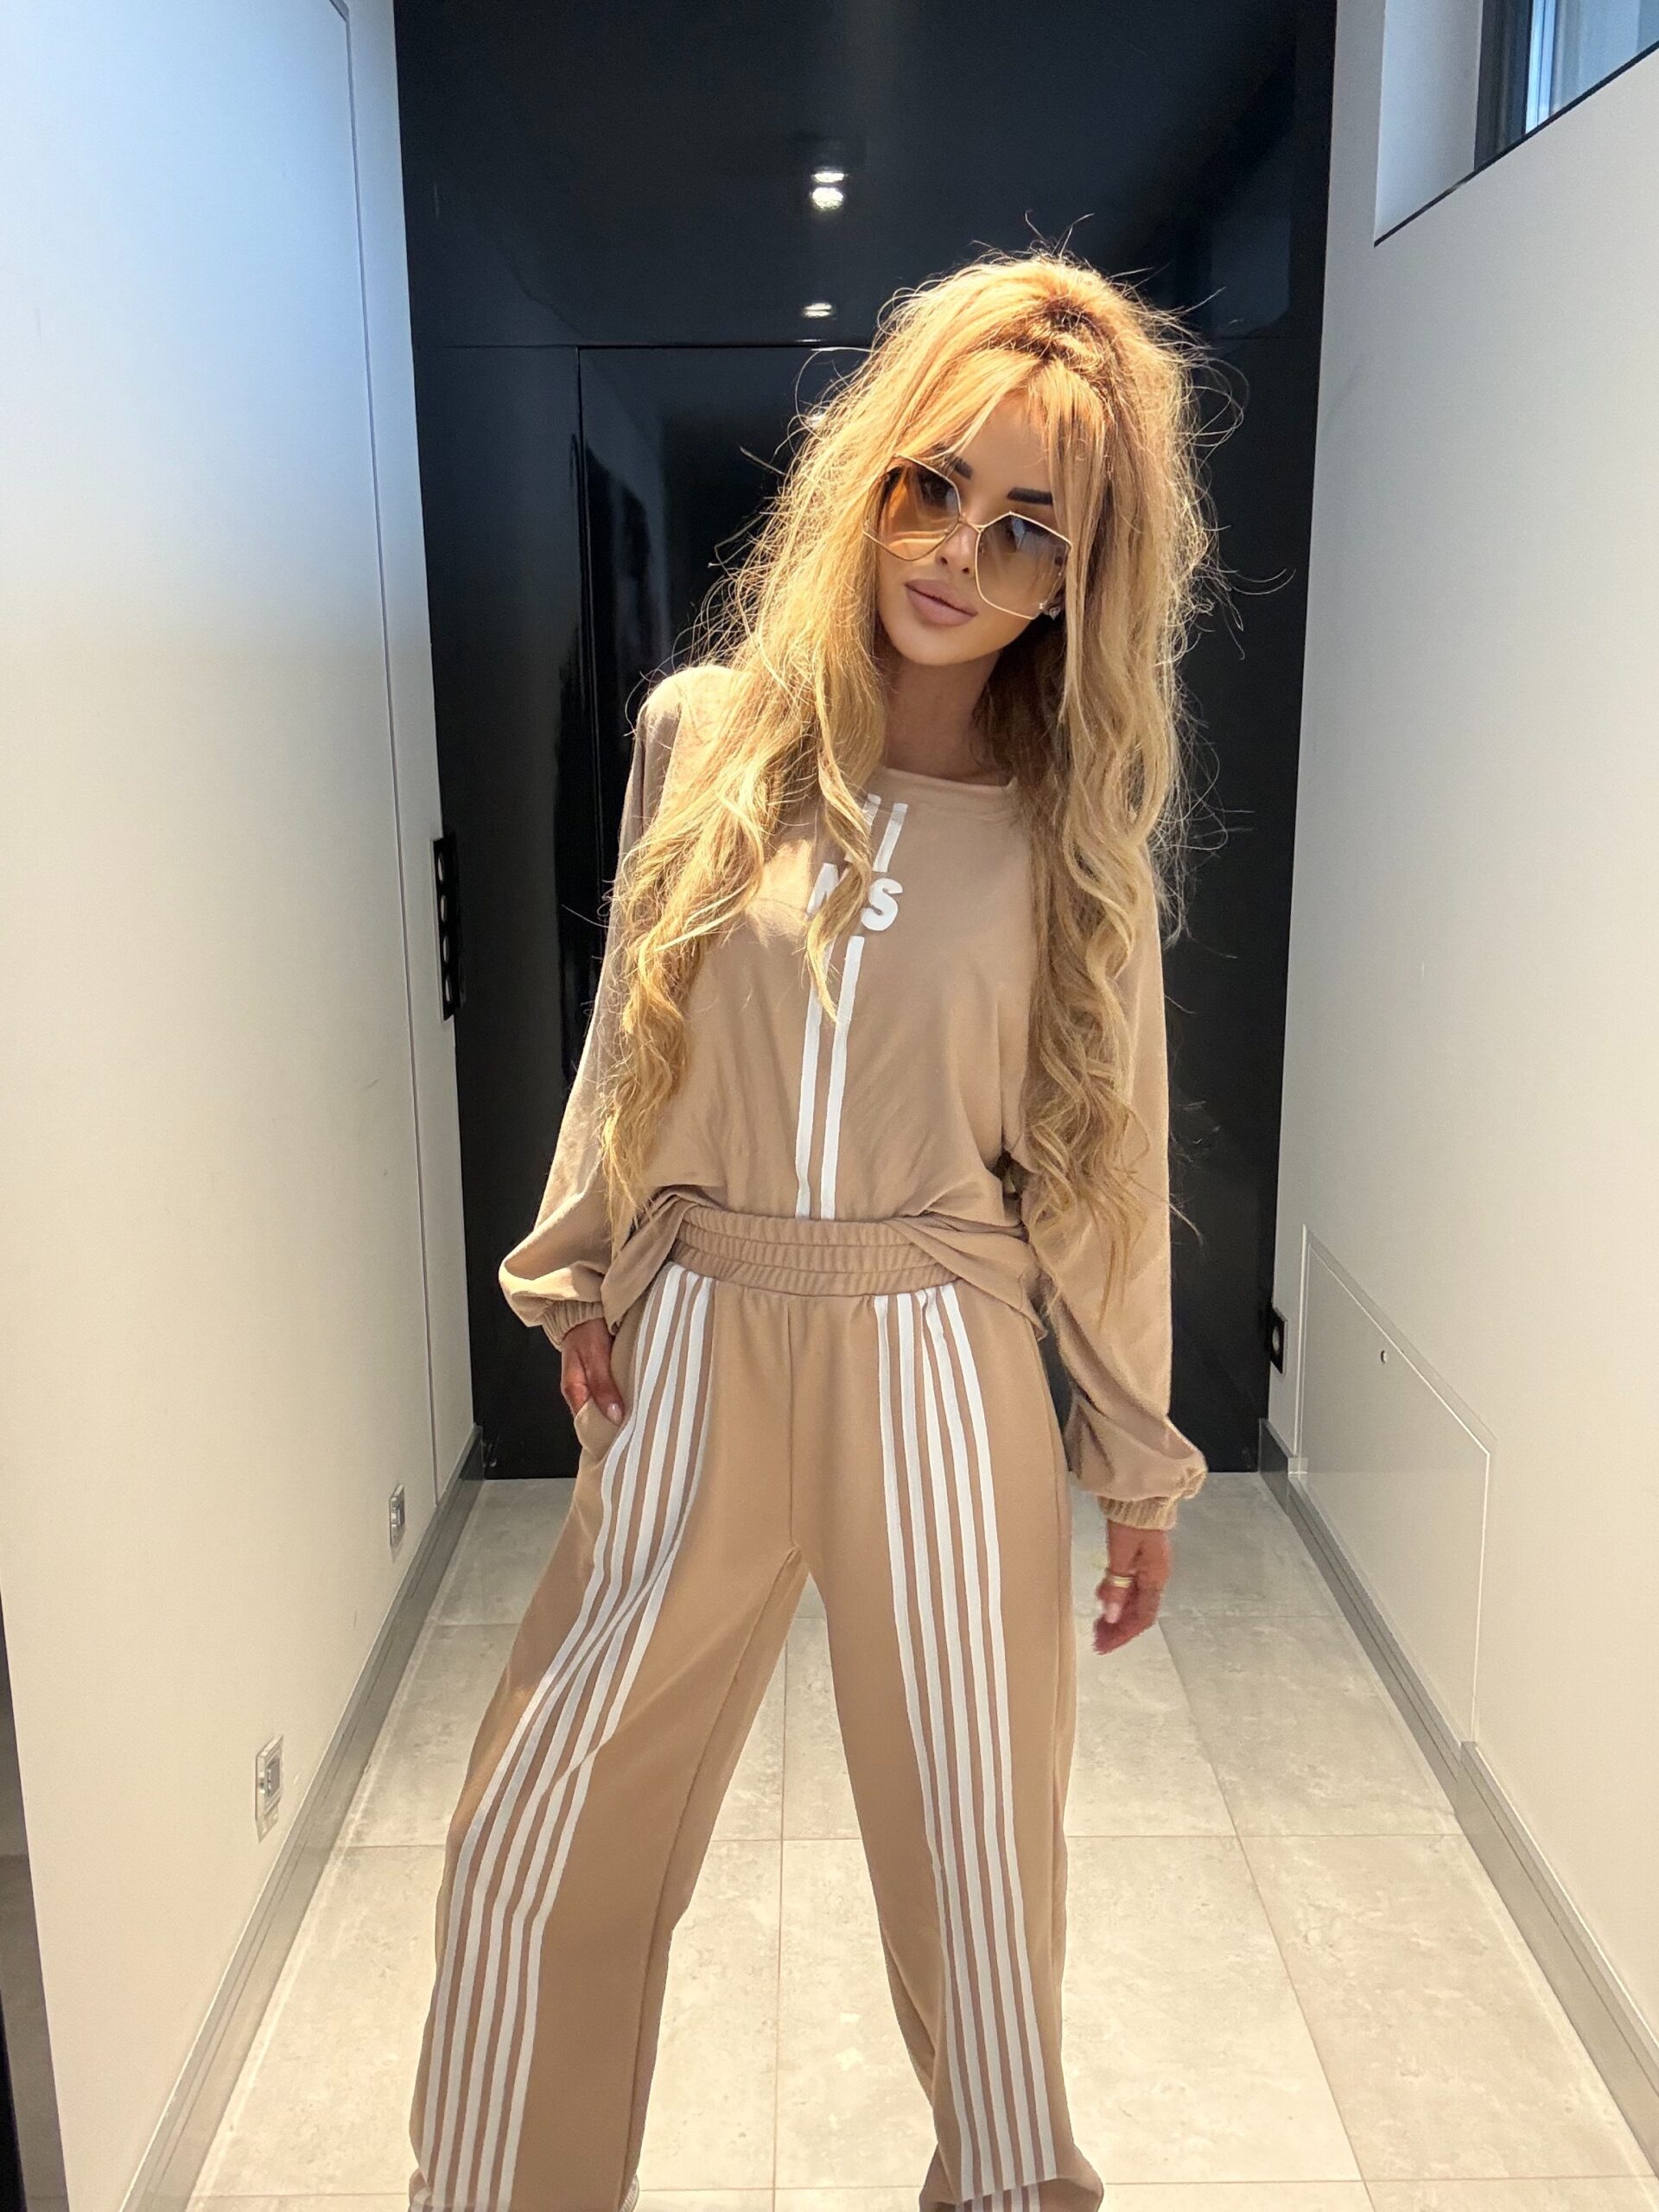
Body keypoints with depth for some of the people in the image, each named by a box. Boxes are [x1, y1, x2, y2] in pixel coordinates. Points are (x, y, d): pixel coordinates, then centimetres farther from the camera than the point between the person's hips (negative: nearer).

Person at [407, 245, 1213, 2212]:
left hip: (945, 1365, -1)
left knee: (980, 1847, 14)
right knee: (538, 1846, 11)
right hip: (695, 1347, 1)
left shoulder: (1074, 825, -2)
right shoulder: (704, 734, -2)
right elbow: (629, 1032, 8)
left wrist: (1136, 1458, 6)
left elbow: (1102, 1152, 3)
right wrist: (579, 1277, 5)